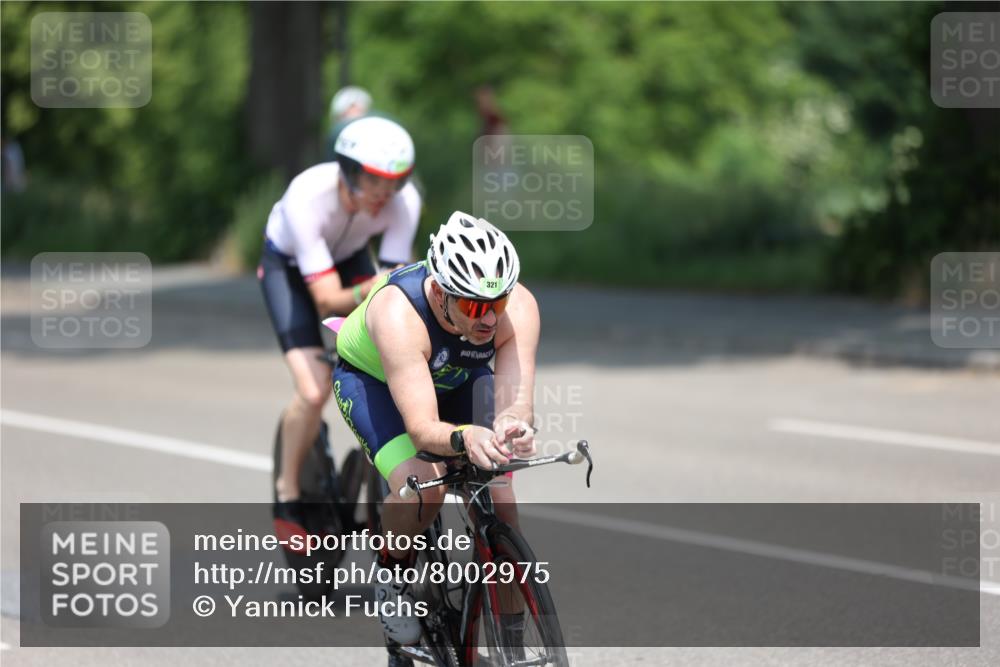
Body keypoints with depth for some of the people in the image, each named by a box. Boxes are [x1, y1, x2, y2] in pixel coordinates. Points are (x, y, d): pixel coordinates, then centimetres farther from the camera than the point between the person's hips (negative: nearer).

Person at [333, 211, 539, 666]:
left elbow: (514, 403, -39)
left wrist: (512, 429, -62)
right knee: (421, 486, -29)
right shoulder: (399, 314, -43)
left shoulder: (518, 307, -33)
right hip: (370, 377, -3)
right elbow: (422, 427, -47)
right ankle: (392, 578, 1)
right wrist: (465, 437, -68)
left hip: (457, 378, 3)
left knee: (497, 492, -15)